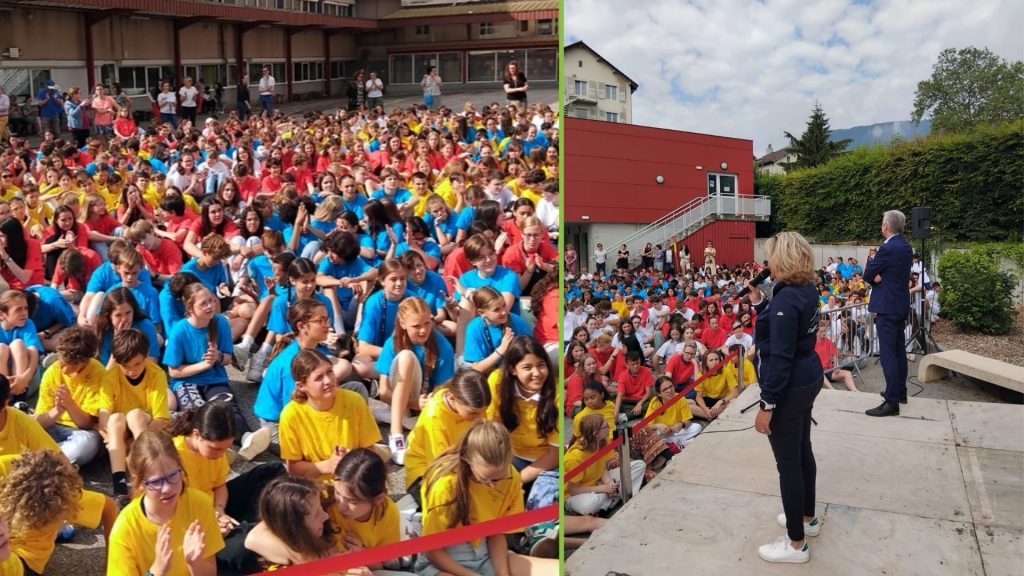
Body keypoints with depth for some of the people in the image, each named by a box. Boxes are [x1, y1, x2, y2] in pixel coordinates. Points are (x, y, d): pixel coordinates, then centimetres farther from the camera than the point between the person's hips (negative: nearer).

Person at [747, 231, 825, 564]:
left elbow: (780, 357, -26)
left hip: (789, 388, -10)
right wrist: (757, 300, 8)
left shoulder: (787, 298, -25)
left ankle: (796, 545, 12)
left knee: (788, 463, 1)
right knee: (802, 451, 23)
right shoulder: (807, 290, 5)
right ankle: (807, 517, 41)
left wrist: (767, 404, -23)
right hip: (808, 379, 10)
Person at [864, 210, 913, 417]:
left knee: (888, 354, -9)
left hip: (887, 307, -10)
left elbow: (868, 275, -12)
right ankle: (900, 391, 30)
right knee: (898, 350, 19)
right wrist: (879, 277, -6)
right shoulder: (906, 247, 9)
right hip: (901, 305, 10)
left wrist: (872, 260, 5)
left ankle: (892, 402, -9)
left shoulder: (888, 248, -20)